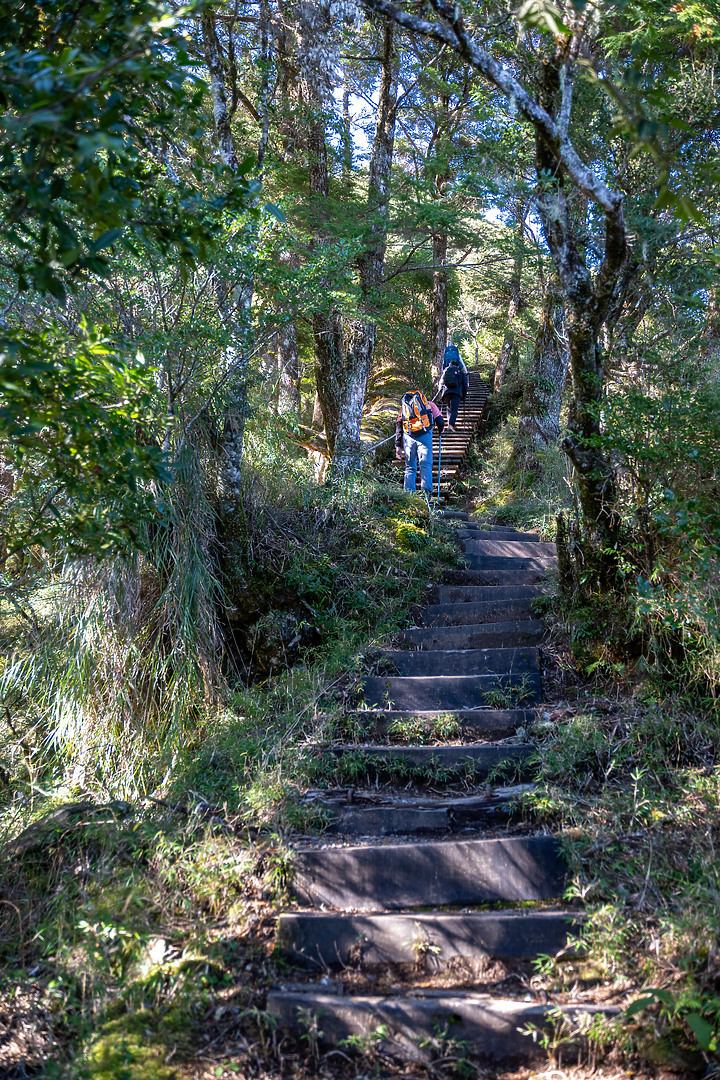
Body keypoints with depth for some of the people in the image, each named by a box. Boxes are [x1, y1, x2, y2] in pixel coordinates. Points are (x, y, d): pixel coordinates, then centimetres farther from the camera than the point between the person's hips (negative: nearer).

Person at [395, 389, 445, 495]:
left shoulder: (404, 405, 28)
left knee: (410, 467, 8)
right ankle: (426, 492, -14)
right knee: (426, 464, -3)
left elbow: (399, 427, 19)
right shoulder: (430, 404, 23)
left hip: (408, 436, 2)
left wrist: (398, 446, 17)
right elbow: (440, 422, 14)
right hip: (425, 434, -2)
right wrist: (440, 432, 36)